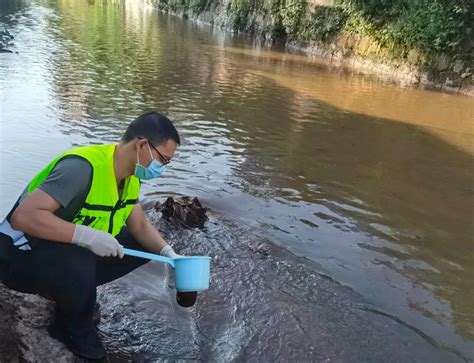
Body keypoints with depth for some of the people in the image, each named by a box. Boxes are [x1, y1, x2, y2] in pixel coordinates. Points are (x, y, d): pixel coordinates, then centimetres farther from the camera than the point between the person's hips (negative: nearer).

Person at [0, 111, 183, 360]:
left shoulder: (130, 175, -3)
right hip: (23, 257, -8)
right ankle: (71, 328, -5)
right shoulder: (82, 167, -32)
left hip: (73, 251, 8)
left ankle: (69, 285, 10)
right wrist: (88, 236, -40)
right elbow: (24, 216, -37)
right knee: (77, 266, -38)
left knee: (144, 245, 0)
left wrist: (169, 254, -12)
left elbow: (140, 226, 4)